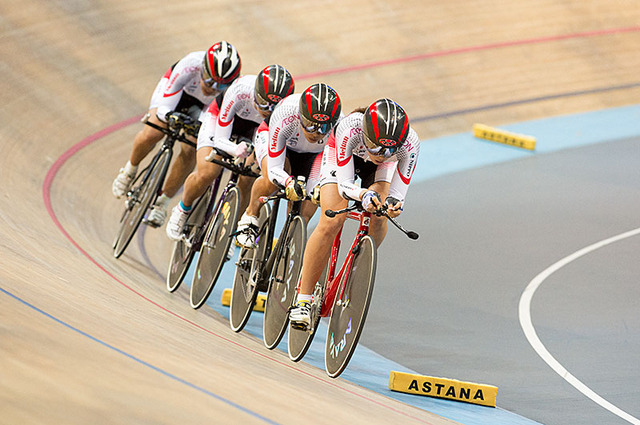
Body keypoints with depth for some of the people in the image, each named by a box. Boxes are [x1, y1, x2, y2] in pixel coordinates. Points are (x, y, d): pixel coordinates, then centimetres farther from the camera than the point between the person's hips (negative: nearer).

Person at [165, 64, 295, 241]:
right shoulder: (240, 90, -41)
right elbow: (220, 139, -34)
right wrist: (235, 150, -55)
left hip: (254, 129, 2)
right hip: (220, 116, -2)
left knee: (246, 181, -19)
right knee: (207, 173, -21)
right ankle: (183, 210, 10)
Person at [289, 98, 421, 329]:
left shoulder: (410, 143, -37)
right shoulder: (350, 128, -42)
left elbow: (397, 194, -31)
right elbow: (344, 184, -38)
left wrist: (394, 204, -54)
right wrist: (363, 195, -59)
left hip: (377, 170, 2)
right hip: (342, 155, -2)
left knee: (378, 219, -24)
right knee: (331, 223, -20)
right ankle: (303, 300, -11)